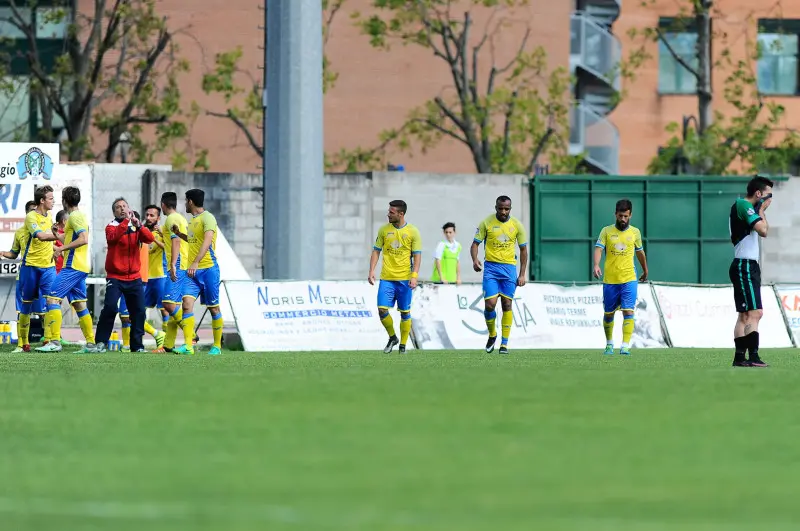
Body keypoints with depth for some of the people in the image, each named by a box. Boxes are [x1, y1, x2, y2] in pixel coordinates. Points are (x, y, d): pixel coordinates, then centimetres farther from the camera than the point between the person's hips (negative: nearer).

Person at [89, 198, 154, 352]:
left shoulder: (135, 227, 10)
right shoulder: (111, 227, 1)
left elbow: (149, 239, -7)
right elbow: (113, 237, -22)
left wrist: (138, 225, -20)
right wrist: (126, 221, -23)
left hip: (134, 277, 3)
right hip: (115, 277, -3)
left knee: (139, 311, 0)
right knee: (110, 308, -17)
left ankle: (137, 345, 10)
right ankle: (101, 343, -10)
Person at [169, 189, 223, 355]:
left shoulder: (207, 218, -10)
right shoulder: (192, 220, 17)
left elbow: (207, 241, -24)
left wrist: (196, 262, -34)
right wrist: (179, 234, 25)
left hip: (208, 269, -7)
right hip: (192, 270, 7)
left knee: (213, 308, 3)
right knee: (187, 303, -10)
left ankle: (217, 346, 13)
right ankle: (188, 345, -16)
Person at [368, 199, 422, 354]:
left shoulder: (413, 232, -1)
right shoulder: (384, 230, 6)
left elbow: (417, 255, -2)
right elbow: (376, 251, 10)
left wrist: (414, 276, -13)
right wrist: (371, 271, -2)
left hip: (404, 279, -2)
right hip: (386, 278, 2)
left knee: (405, 312, 3)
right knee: (382, 309, -8)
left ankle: (403, 345, 15)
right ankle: (392, 338, 14)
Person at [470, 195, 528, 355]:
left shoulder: (516, 225, 1)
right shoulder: (486, 223, -3)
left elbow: (523, 249, 9)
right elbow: (475, 243, 1)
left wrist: (522, 274, 3)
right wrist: (475, 260, -20)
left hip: (509, 268, 1)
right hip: (491, 267, -1)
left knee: (507, 305, -1)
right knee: (490, 304, -10)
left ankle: (504, 343, 5)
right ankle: (492, 335, 16)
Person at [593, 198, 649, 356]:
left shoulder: (635, 232, 7)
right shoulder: (607, 231, 2)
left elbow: (640, 252, 22)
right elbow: (598, 249, -10)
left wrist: (645, 271, 32)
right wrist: (596, 265, -28)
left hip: (629, 280, 0)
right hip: (610, 280, 0)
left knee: (628, 312, -14)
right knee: (608, 314, 10)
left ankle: (625, 346, -16)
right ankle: (609, 344, 30)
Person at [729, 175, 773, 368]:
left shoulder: (743, 206, 18)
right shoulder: (744, 205, -13)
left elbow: (763, 230, 23)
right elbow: (763, 230, -20)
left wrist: (762, 211, 12)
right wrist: (762, 211, -5)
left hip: (748, 267, 11)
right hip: (745, 266, -11)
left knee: (744, 315, 10)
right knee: (755, 312, -16)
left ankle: (739, 357, 10)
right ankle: (753, 357, -22)